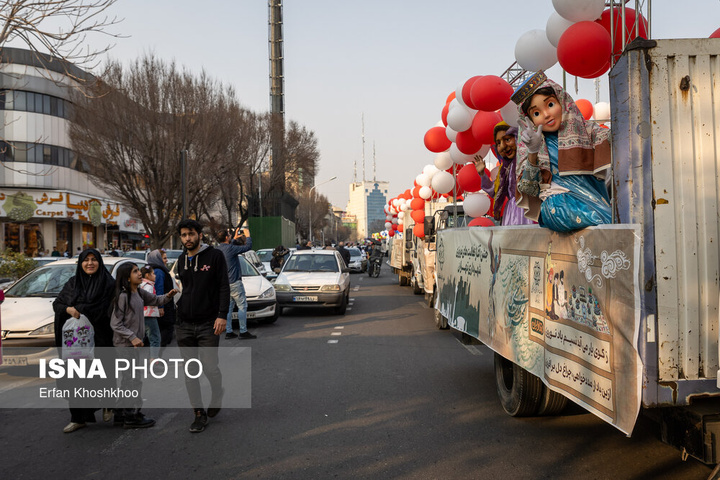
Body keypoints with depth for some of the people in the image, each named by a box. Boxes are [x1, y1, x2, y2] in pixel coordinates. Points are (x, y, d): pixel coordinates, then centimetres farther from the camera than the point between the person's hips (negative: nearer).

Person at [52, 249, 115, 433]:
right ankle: (78, 418, 13)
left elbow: (111, 310, -10)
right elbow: (56, 303, 12)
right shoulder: (73, 283, 10)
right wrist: (68, 309, -10)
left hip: (100, 337, -3)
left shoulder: (108, 283, -3)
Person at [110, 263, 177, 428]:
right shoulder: (123, 296, -19)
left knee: (127, 378, 18)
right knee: (134, 379, -4)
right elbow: (115, 324, -18)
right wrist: (132, 337, -24)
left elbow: (155, 300, 17)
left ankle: (121, 412, 31)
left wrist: (167, 296, -4)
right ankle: (132, 416, 6)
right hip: (125, 343, -9)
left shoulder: (140, 293, 5)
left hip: (133, 343, 9)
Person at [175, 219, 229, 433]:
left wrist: (222, 315, -15)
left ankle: (217, 394, 27)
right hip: (184, 325, 5)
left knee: (210, 368, -5)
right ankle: (199, 414, 15)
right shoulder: (181, 260, 12)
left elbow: (224, 287, -6)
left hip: (208, 324, -4)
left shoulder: (215, 256, -3)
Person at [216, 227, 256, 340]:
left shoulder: (218, 249, 7)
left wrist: (235, 238, 34)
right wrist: (248, 236, 6)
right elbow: (248, 246, -11)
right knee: (242, 306, -3)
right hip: (234, 282, -9)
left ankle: (228, 332, 13)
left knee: (228, 306, 11)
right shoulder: (230, 248, -17)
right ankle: (243, 332, -3)